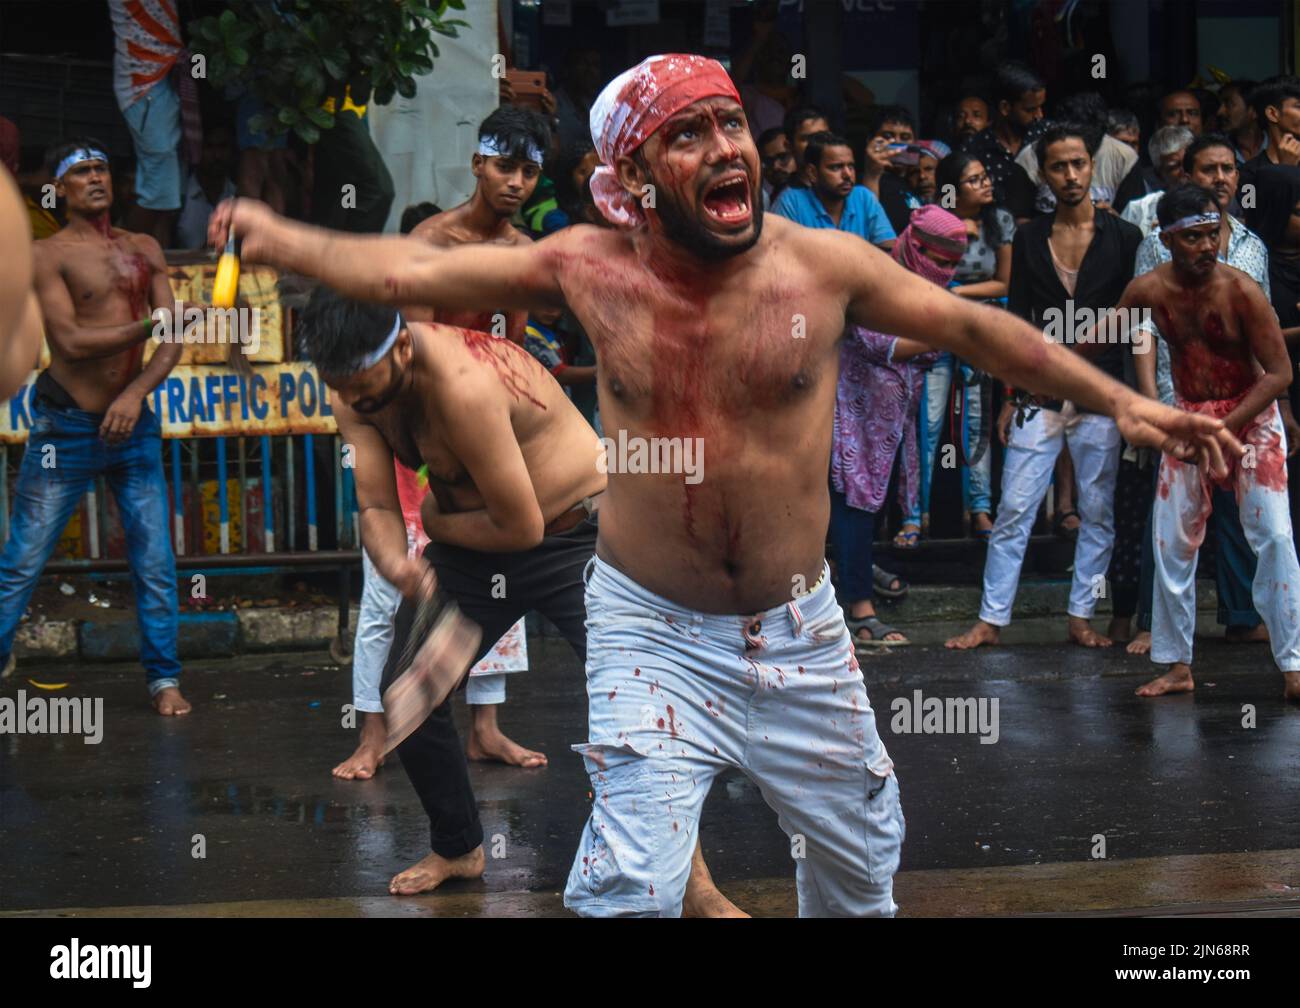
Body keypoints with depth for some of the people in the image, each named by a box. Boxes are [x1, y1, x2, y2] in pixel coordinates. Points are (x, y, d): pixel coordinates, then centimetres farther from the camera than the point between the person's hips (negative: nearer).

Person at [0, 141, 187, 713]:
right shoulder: (48, 255, -3)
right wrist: (151, 325, -16)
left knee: (155, 562, 4)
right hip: (67, 426, -4)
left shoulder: (144, 250, 11)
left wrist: (136, 391, -12)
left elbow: (173, 341, 4)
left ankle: (163, 678, 12)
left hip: (133, 424, 4)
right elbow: (73, 340, -14)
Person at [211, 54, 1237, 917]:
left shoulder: (825, 263, -9)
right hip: (652, 632, -2)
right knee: (631, 887, -13)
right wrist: (282, 240, -4)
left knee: (862, 849, 18)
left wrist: (1122, 401, 2)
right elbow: (411, 271, -2)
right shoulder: (593, 269, -8)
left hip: (798, 627, 2)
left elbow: (971, 326, 1)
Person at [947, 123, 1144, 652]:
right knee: (1013, 510, -3)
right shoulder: (1029, 239, 8)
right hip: (1041, 394, 1)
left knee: (1098, 513, 4)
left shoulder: (1124, 238, 3)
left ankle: (1081, 617, 13)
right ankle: (991, 619, 2)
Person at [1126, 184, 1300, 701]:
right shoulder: (1148, 290, -12)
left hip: (1250, 415, -4)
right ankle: (1177, 665, 12)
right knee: (1172, 540, 2)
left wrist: (1224, 428, -22)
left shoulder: (1240, 291, -22)